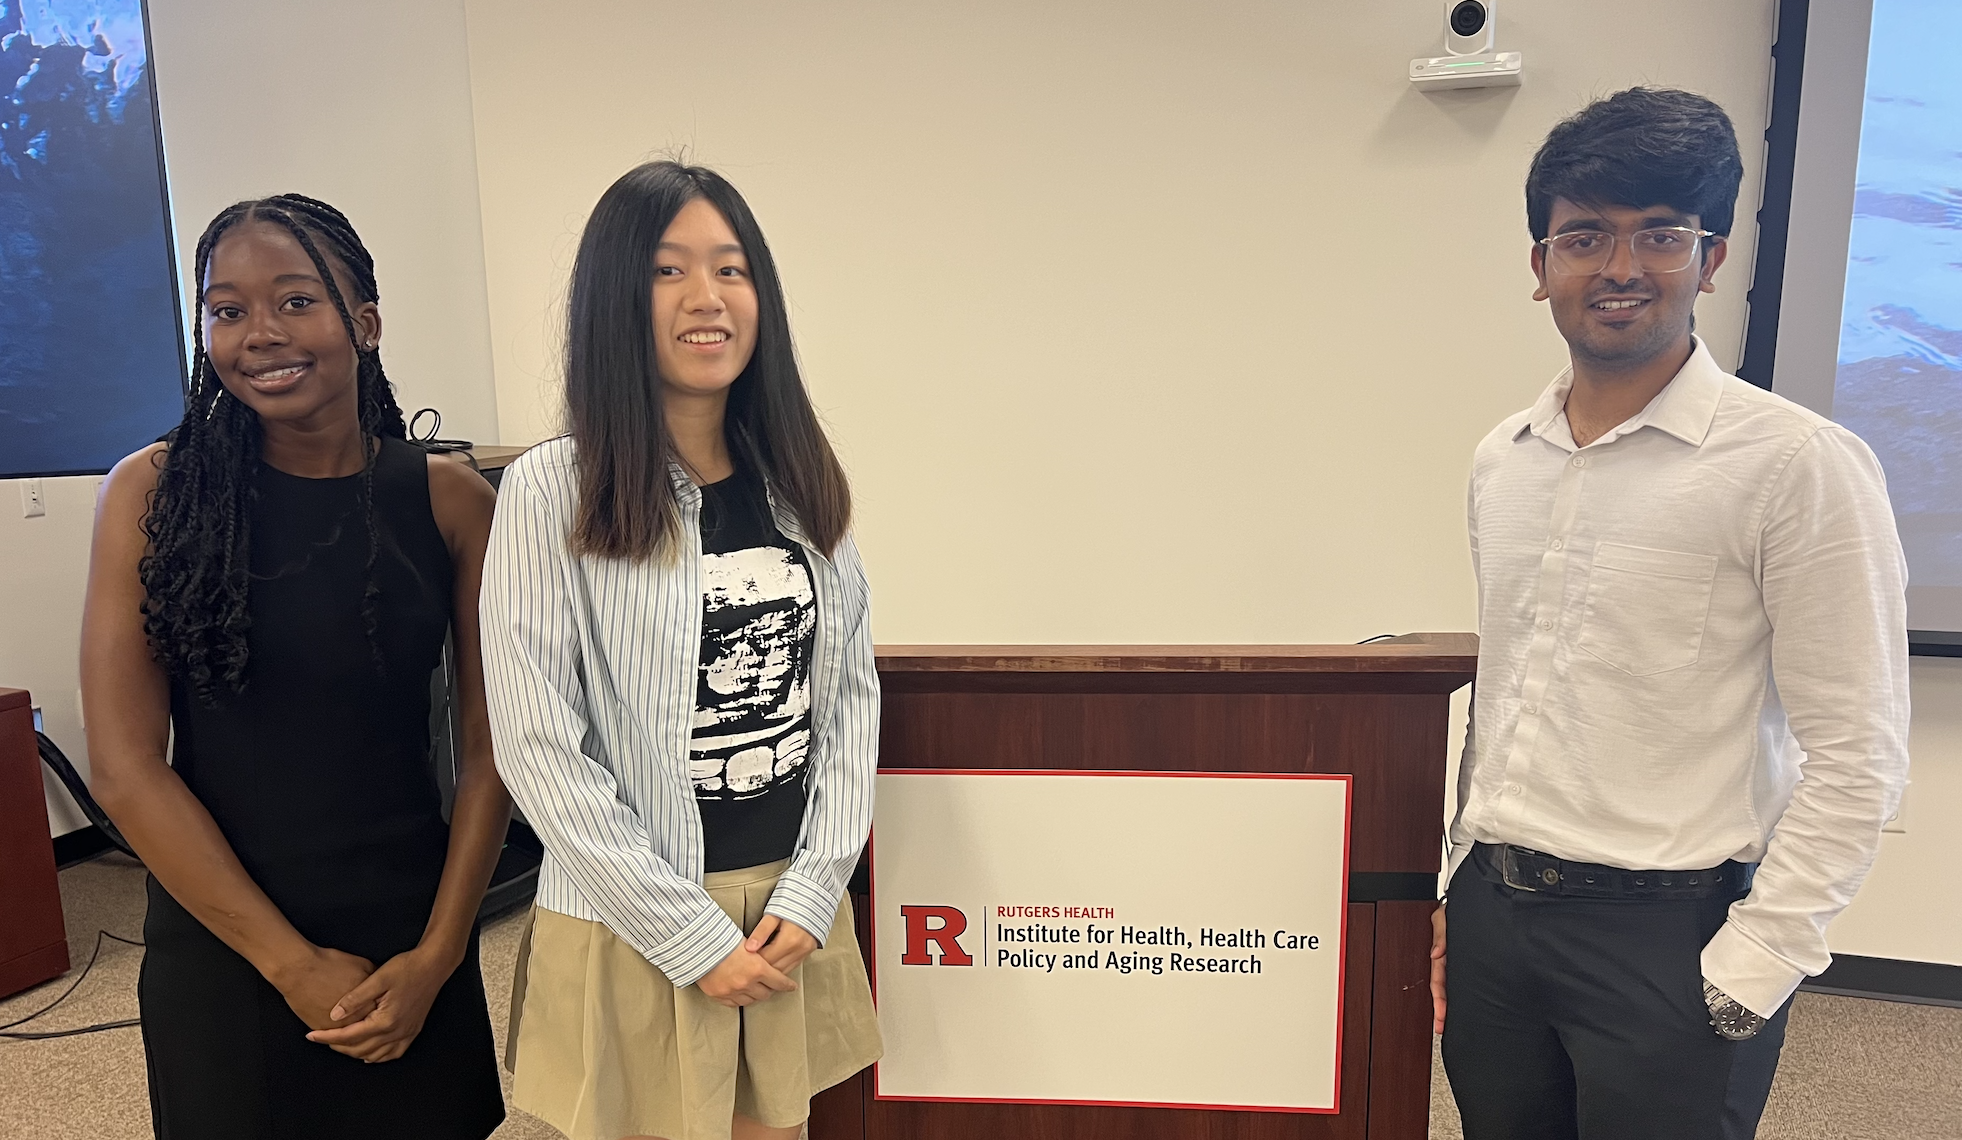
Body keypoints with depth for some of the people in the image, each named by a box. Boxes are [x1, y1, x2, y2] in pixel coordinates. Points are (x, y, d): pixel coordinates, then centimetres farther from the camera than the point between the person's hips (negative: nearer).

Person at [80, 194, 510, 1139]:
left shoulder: (451, 502, -6)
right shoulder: (151, 492, -7)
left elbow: (487, 745, -4)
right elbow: (126, 770, -10)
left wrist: (436, 955, -9)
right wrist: (292, 962, -11)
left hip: (412, 943, 1)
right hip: (219, 949, -1)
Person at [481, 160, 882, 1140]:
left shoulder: (799, 481, 1)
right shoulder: (552, 492, -12)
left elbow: (852, 689, 3)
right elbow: (540, 748, -13)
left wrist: (812, 889, -5)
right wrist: (695, 936, -12)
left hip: (793, 912, 4)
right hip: (632, 922, -3)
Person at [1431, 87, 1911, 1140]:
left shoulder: (1797, 464, -11)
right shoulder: (1501, 460, 6)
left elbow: (1854, 756, -11)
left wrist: (1747, 971, -12)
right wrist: (1463, 885, 14)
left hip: (1668, 935, -5)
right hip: (1493, 915, 6)